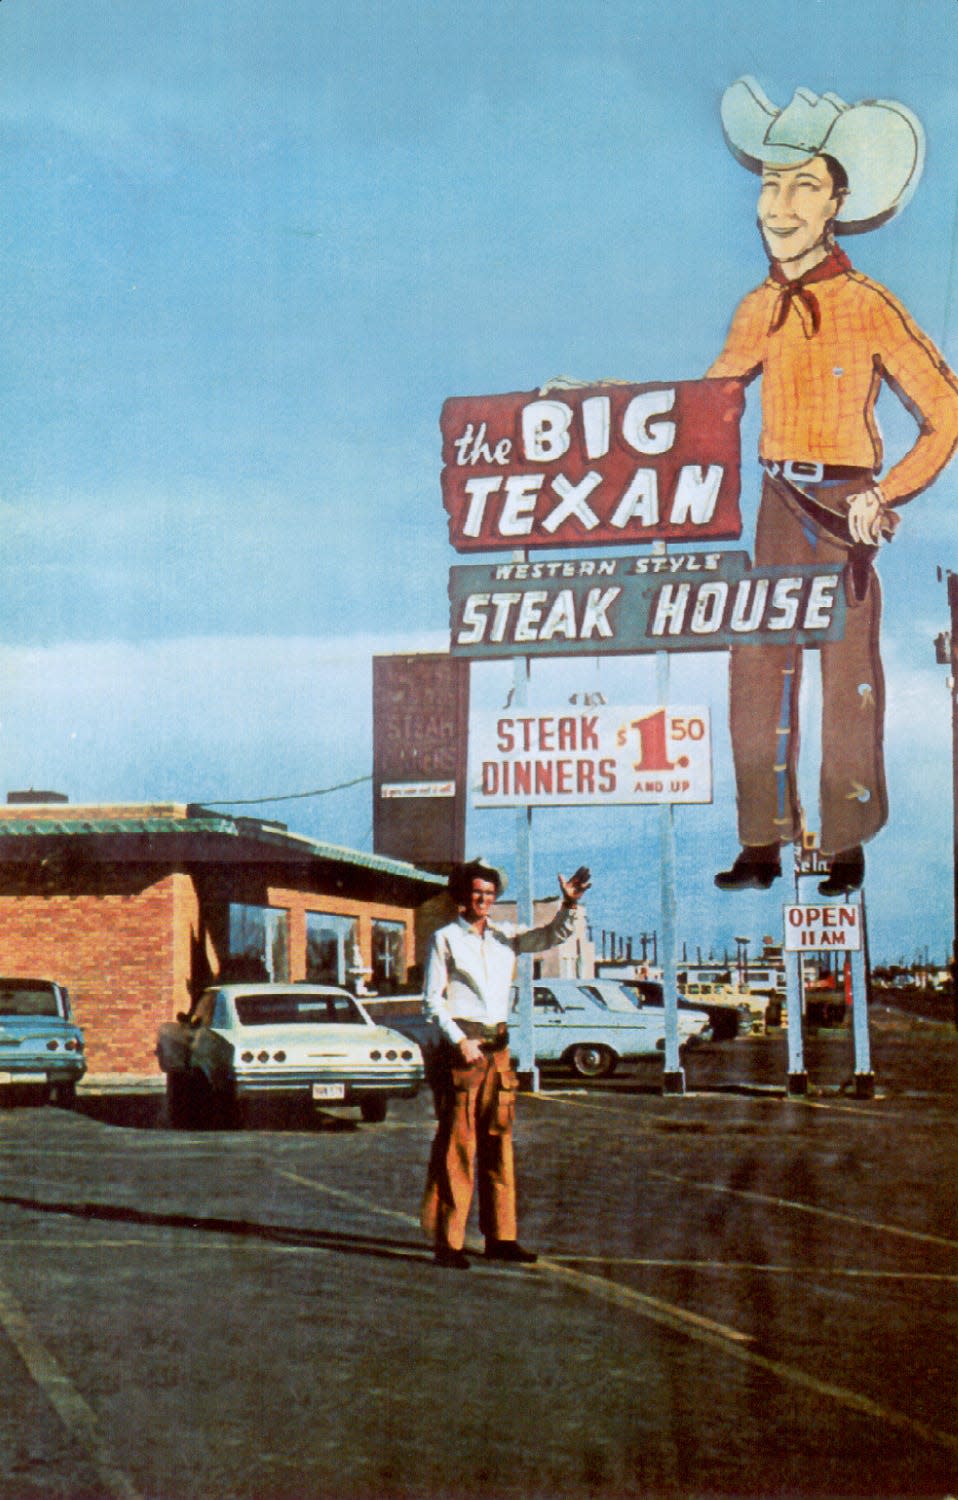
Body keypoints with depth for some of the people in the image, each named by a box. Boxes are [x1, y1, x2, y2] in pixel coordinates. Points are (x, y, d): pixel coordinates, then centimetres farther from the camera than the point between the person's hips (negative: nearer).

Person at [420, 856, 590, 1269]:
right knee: (456, 1146, -7)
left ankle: (500, 1237, 13)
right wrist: (459, 1041, -14)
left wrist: (570, 903, -9)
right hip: (459, 1048, -6)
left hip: (497, 1047, 6)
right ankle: (447, 1241, -5)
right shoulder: (445, 939, 1)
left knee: (499, 1144, 7)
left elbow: (553, 935, 11)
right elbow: (432, 1000, -3)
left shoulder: (505, 939, 15)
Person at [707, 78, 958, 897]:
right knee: (760, 664, 3)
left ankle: (848, 846, 9)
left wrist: (888, 495, -13)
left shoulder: (870, 307, -9)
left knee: (848, 671, -1)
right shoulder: (761, 309, 7)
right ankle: (763, 844, 10)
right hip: (780, 504, 5)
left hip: (843, 505, -5)